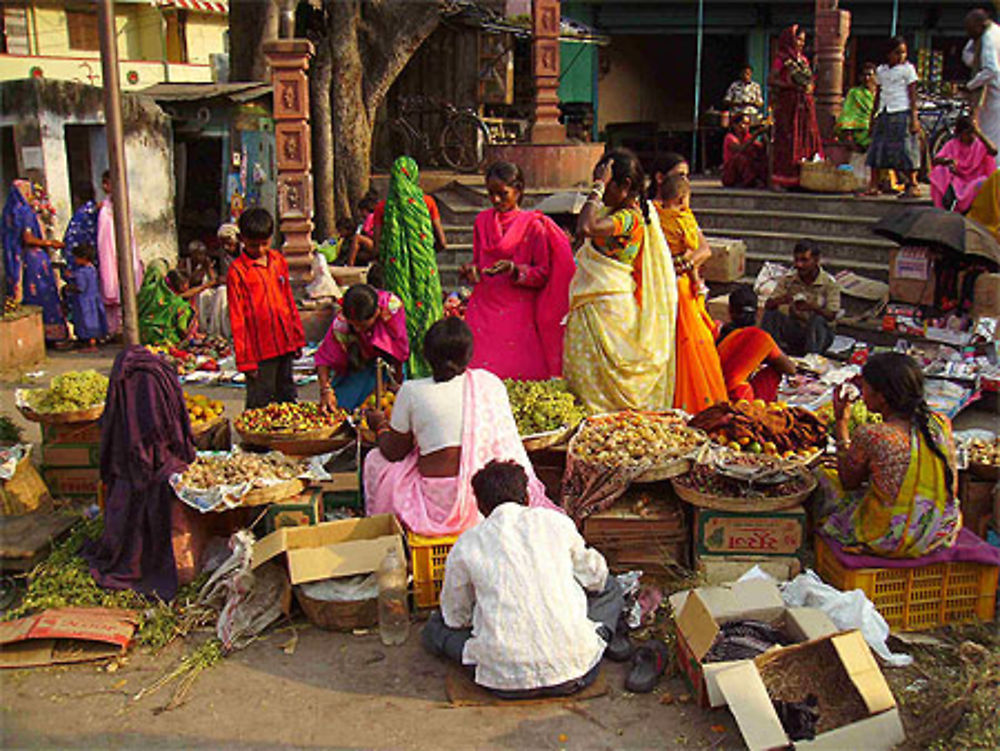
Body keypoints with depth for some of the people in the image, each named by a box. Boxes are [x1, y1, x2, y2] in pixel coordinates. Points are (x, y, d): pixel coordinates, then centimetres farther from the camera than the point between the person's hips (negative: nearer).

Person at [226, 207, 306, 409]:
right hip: (260, 350, -5)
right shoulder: (237, 271, -8)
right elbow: (237, 318, -8)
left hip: (285, 344, 6)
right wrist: (244, 359, -10)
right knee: (260, 404, 0)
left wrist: (297, 337, 17)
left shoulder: (279, 261, 9)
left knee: (287, 397, 17)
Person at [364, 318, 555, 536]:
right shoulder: (491, 383, 0)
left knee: (376, 461, 21)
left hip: (440, 506, -3)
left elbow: (394, 452, 2)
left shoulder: (412, 391, -8)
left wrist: (380, 426, 24)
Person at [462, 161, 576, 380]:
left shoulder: (532, 224, -2)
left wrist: (514, 269, -17)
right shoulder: (483, 220, 12)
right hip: (484, 307, 3)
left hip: (518, 310, -3)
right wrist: (471, 270, -1)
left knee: (521, 375, -8)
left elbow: (543, 274, -2)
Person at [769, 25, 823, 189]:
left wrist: (810, 87, 0)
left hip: (805, 104, 6)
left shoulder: (803, 60, 17)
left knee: (807, 137, 0)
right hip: (788, 104, -6)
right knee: (786, 140, -8)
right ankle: (780, 180, -6)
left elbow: (810, 81, 22)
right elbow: (771, 80, -7)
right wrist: (790, 85, -16)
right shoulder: (781, 59, -1)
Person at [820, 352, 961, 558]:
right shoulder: (941, 424, -7)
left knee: (826, 479, 16)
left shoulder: (869, 436, -24)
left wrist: (841, 422, 0)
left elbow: (848, 483, -4)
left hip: (892, 540, -6)